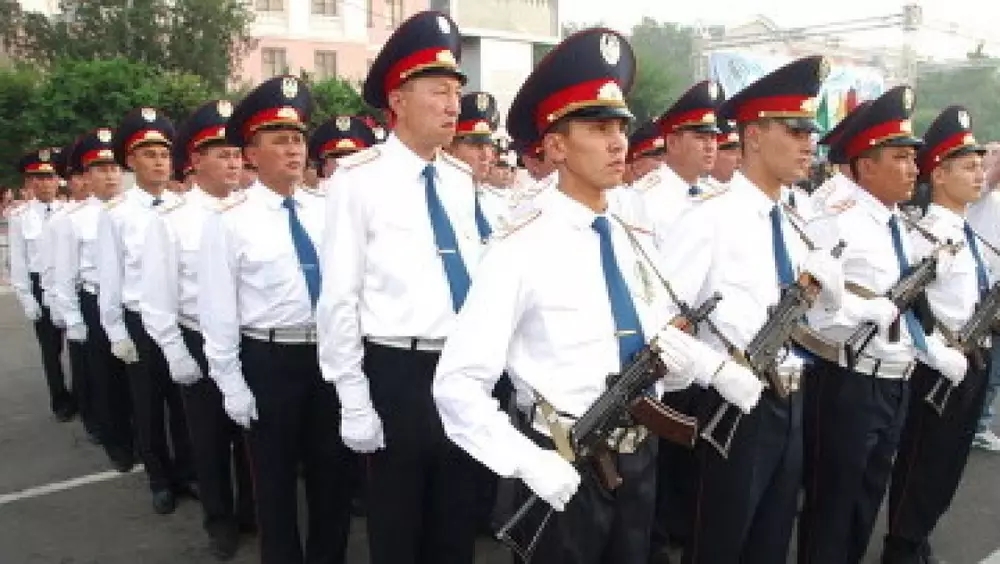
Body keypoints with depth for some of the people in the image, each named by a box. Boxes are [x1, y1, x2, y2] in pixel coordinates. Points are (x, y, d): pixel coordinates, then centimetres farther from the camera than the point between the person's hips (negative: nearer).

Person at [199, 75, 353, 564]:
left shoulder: (327, 209, 2)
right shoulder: (229, 222, -8)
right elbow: (218, 309, -8)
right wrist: (231, 384, -8)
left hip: (331, 354, 4)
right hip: (269, 360, -3)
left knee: (333, 470, 17)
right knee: (275, 476, 14)